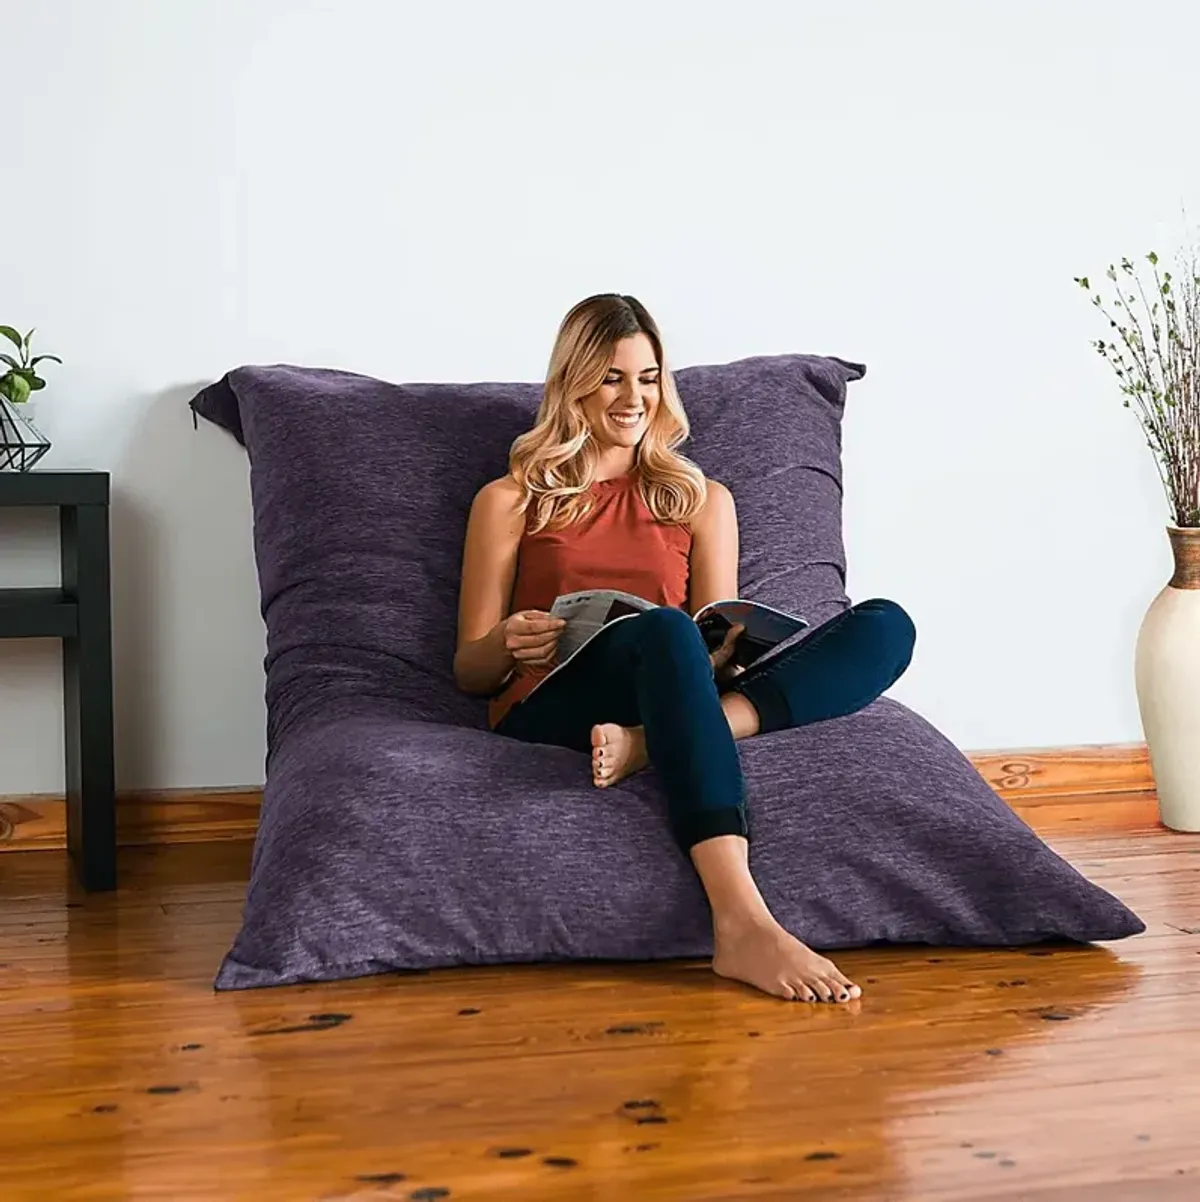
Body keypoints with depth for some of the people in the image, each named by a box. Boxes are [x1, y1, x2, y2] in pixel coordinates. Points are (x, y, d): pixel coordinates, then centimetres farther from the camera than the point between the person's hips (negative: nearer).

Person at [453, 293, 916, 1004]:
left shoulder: (702, 500, 25)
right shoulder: (510, 502, 17)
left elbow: (718, 642, 16)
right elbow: (470, 670, 13)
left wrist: (722, 653, -10)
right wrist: (509, 644, -11)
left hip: (680, 693, 3)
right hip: (547, 712, -3)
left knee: (885, 625, -19)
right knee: (665, 628, -39)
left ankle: (646, 744, -38)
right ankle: (743, 925, -54)